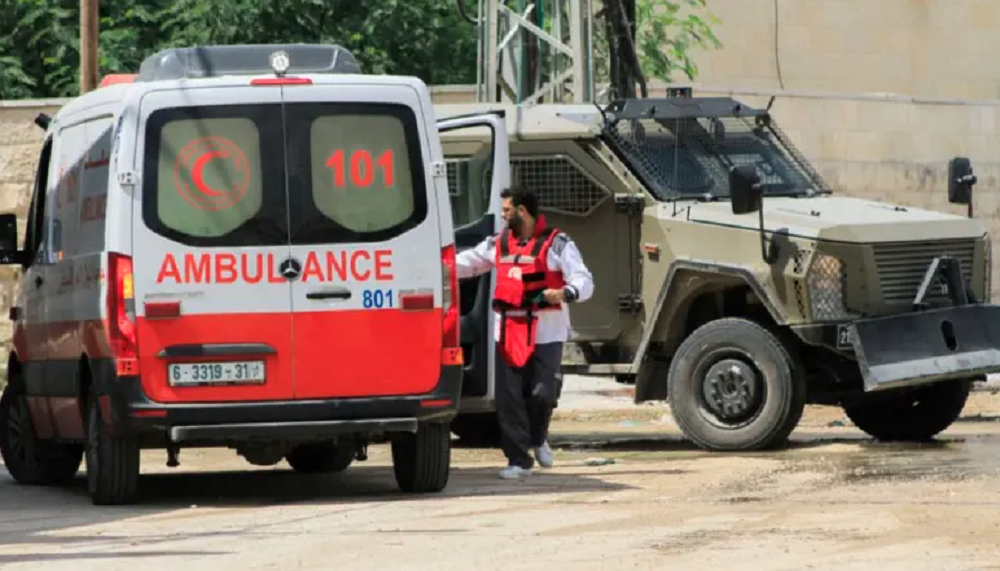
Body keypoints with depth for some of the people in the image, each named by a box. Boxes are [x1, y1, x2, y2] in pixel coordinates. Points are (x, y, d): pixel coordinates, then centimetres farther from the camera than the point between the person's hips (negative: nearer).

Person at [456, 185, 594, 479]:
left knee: (543, 394, -9)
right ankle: (519, 459, 5)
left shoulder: (556, 244, -4)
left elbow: (584, 281, -10)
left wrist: (566, 293, -31)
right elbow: (467, 262, 22)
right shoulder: (499, 244, 13)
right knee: (509, 397, -2)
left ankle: (538, 438, 23)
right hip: (508, 332, 5)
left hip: (545, 332, -5)